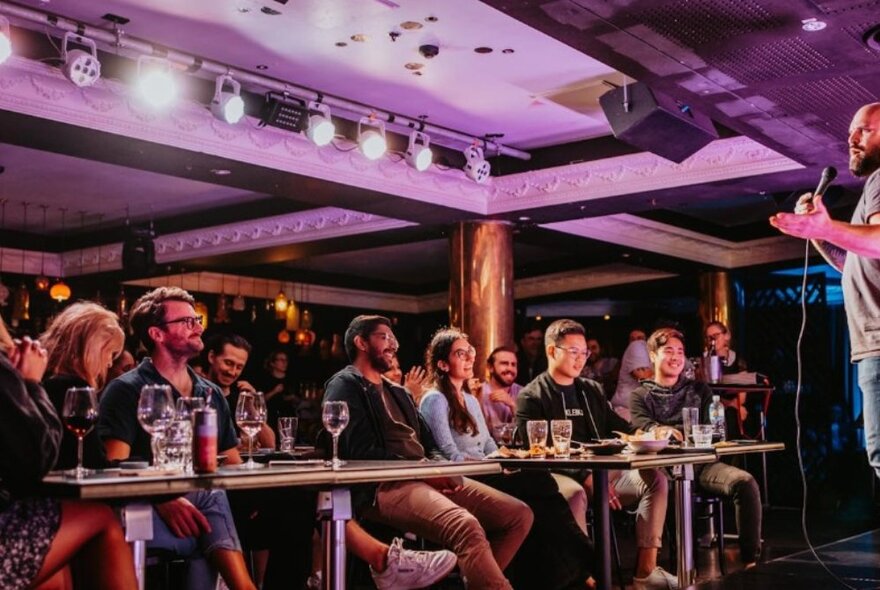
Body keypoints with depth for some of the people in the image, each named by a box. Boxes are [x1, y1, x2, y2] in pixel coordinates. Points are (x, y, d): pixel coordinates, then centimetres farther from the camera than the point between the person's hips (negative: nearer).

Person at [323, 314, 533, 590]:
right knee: (466, 525, -35)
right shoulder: (345, 386, 1)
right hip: (384, 485, -9)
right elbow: (363, 453, -12)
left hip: (425, 478, 9)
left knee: (519, 514, -4)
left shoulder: (397, 391, 29)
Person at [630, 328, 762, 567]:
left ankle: (750, 558, -21)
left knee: (745, 482, -27)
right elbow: (643, 426, -4)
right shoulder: (641, 395, 16)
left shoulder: (699, 390, 25)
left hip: (701, 461, 3)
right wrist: (659, 430, -31)